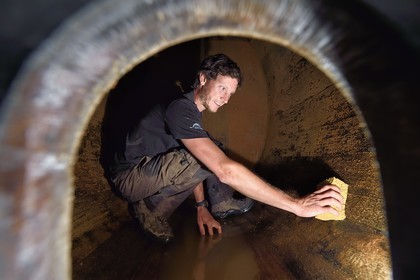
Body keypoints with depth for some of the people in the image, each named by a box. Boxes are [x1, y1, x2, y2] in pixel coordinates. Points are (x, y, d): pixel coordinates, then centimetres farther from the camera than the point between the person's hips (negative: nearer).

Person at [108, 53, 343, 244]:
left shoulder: (192, 109, 3)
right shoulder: (180, 108, -28)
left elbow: (194, 166, 6)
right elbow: (225, 170, -40)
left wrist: (201, 206, -2)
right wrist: (297, 205, -37)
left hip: (153, 170, 9)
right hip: (130, 176, -8)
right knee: (215, 161, -27)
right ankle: (151, 209, -13)